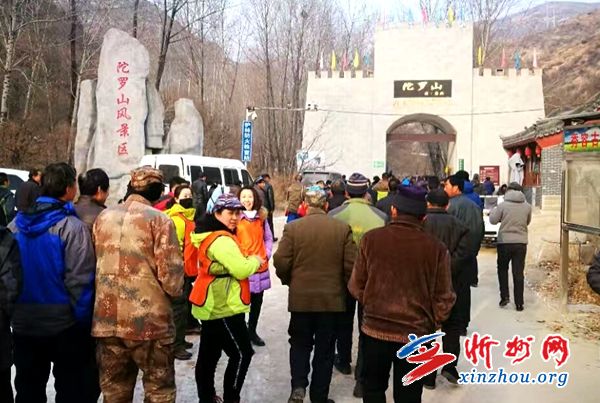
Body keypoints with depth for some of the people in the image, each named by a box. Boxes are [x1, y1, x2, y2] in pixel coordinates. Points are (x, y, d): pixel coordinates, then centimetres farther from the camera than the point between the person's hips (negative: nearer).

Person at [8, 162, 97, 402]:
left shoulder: (16, 225, 3)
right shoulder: (71, 227, -15)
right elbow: (79, 279, -19)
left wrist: (12, 310, 15)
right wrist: (83, 319, -10)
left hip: (23, 322, 5)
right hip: (63, 322, -5)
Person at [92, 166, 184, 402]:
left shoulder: (103, 218, 10)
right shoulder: (159, 220, -7)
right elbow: (170, 272, -12)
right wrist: (175, 291, 8)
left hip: (107, 319, 5)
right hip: (149, 319, -5)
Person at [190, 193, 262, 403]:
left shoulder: (211, 235, 12)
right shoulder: (221, 239, -21)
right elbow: (242, 270, -26)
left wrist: (249, 261, 5)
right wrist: (255, 260, -8)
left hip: (213, 305, 11)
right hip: (223, 307, -11)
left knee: (209, 354, 16)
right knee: (241, 353, -4)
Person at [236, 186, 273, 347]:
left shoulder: (261, 217, 8)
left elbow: (268, 238, 15)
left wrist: (266, 255, 2)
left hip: (260, 265, 5)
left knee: (257, 301, 14)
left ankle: (252, 331, 31)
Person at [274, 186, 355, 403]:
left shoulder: (292, 228, -8)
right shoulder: (343, 228, -6)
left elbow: (281, 263, -9)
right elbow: (350, 265, -6)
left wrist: (289, 281, 11)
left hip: (301, 297, 0)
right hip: (332, 298, 0)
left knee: (300, 344, 17)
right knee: (325, 348, 12)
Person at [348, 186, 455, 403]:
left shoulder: (371, 238, -9)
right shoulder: (436, 248, -11)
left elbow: (356, 286, -3)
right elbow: (444, 298, -7)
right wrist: (431, 324, 11)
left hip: (375, 328, 1)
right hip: (415, 334, 0)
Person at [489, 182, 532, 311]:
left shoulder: (503, 205, -9)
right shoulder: (527, 206, 0)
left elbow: (493, 220, -2)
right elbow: (528, 222, 13)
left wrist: (493, 210, 16)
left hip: (504, 242, -2)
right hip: (521, 243, 2)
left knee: (502, 269, 18)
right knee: (518, 273, 6)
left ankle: (504, 296, 10)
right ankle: (519, 303, 8)